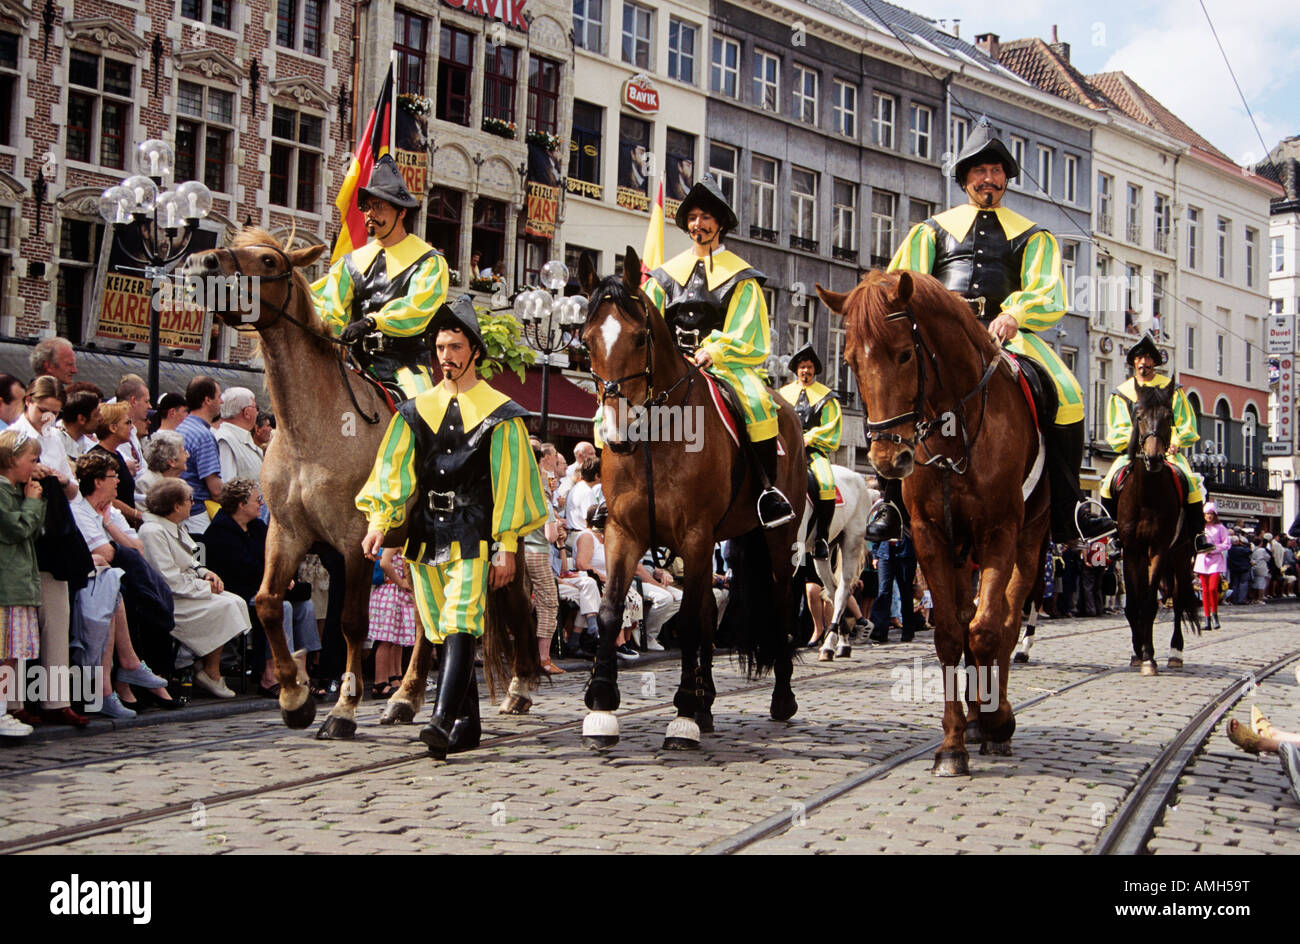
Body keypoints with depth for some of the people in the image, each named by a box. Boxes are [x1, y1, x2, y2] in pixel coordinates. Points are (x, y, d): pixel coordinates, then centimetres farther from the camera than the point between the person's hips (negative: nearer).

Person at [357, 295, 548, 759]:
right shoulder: (417, 410, 12)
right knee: (442, 633, 8)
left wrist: (507, 546, -4)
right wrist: (378, 520, -9)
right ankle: (467, 724, 17)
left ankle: (443, 724, -26)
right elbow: (393, 470, 7)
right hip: (425, 535, 5)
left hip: (472, 535, -5)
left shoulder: (499, 413, 3)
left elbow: (509, 482, 1)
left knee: (459, 628, -16)